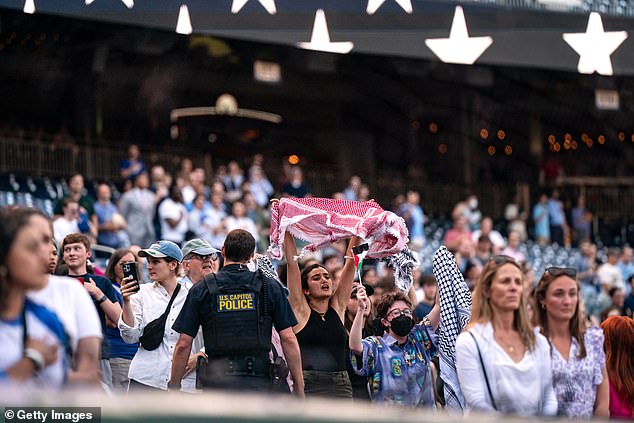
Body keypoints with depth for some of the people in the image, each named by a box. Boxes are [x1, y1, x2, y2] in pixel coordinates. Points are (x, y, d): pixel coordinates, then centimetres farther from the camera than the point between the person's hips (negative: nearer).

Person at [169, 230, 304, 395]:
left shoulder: (202, 289, 4)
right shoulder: (270, 287, 5)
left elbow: (183, 344, 2)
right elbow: (288, 339, 0)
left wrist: (174, 387, 10)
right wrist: (299, 386, 6)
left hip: (217, 382, 0)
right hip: (258, 383, 0)